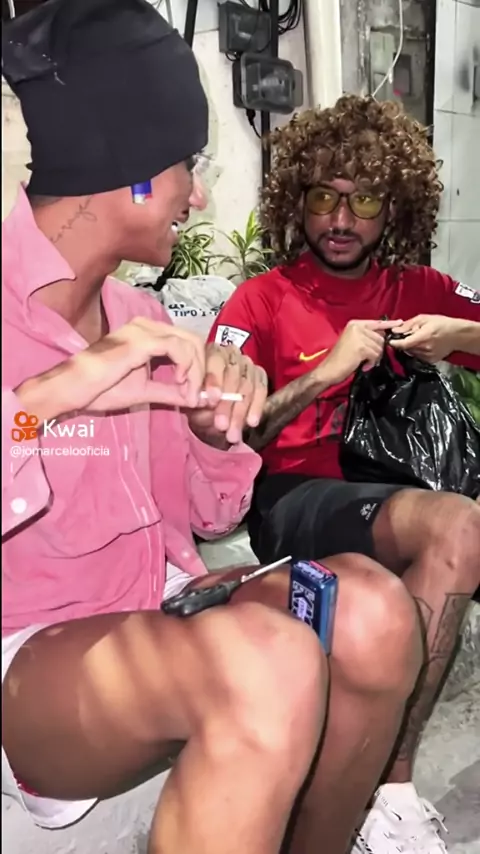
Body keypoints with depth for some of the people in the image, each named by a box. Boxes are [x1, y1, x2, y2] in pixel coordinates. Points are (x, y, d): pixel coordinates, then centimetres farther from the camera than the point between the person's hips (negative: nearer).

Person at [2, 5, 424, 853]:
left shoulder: (139, 319, 6)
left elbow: (200, 515, 10)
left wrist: (214, 431, -10)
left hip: (156, 619, 6)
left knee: (370, 613, -17)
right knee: (269, 667, -33)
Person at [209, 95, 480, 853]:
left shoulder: (419, 291, 15)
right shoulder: (262, 302, 3)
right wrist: (323, 372, -14)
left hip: (402, 490, 5)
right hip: (294, 499, -4)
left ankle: (389, 782, -14)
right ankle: (390, 789, -19)